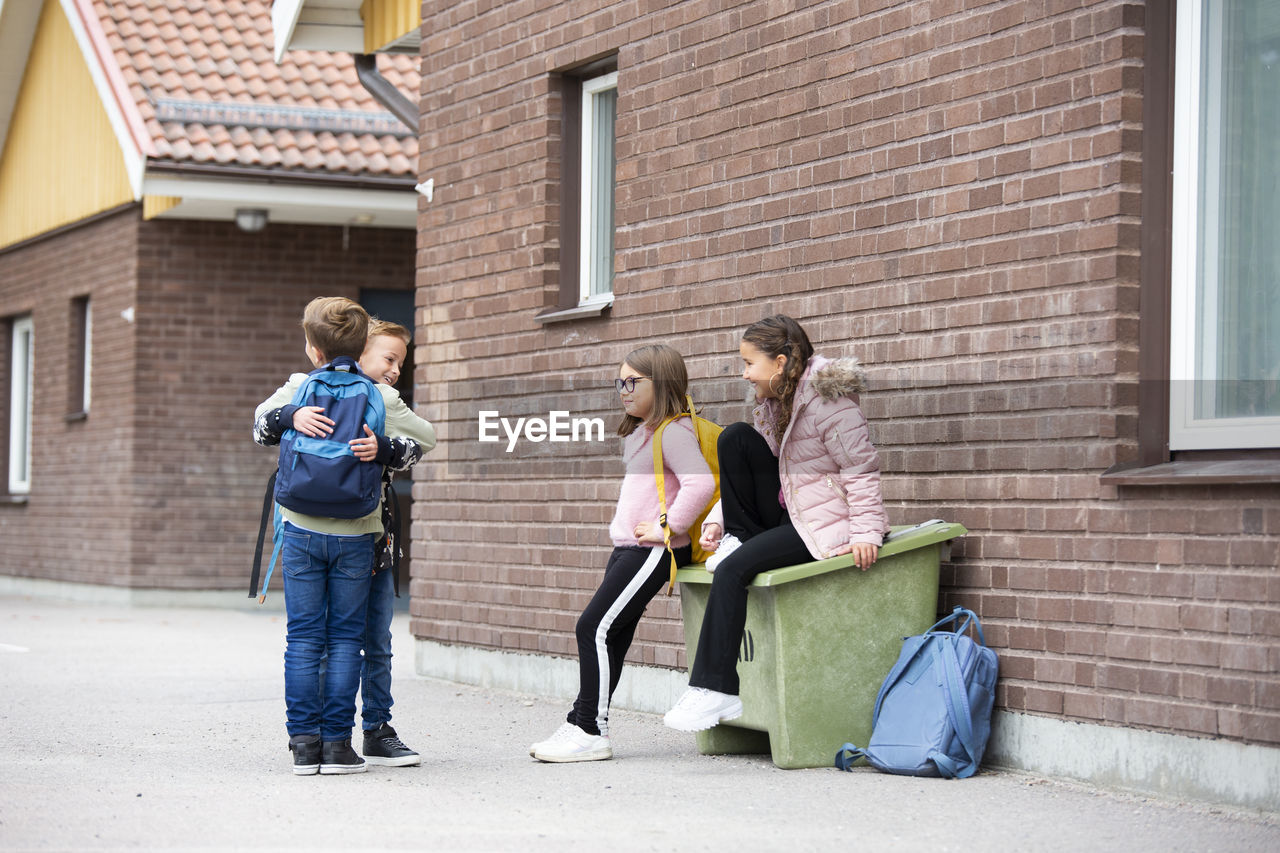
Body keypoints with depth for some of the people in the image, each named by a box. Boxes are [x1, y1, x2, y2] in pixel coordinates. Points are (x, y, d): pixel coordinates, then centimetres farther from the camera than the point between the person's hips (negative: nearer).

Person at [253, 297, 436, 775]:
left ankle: (304, 744, 2)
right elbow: (424, 438, 1)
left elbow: (261, 421, 2)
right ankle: (337, 744, 1)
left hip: (302, 530, 1)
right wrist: (384, 448, -10)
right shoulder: (381, 398, -3)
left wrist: (292, 416, -15)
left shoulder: (299, 388, 0)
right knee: (345, 638, 4)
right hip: (355, 534, -1)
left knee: (303, 638, 5)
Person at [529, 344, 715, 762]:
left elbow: (701, 482, -26)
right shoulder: (639, 432, 18)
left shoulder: (673, 431, -13)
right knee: (610, 633, 8)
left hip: (653, 550, -10)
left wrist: (668, 525, -21)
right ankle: (582, 724, 12)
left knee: (595, 627, -12)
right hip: (628, 547, 10)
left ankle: (590, 732, -8)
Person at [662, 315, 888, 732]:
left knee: (733, 570, -24)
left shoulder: (828, 401, -16)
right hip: (787, 513, 9)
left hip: (824, 525, -9)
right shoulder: (772, 402, 11)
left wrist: (867, 531, -25)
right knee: (734, 438, -5)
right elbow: (747, 476, 13)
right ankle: (741, 537, 1)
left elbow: (861, 470, -17)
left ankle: (716, 691, -21)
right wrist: (717, 520, 0)